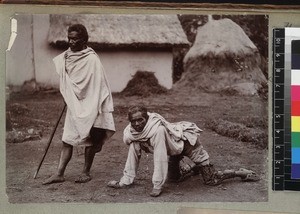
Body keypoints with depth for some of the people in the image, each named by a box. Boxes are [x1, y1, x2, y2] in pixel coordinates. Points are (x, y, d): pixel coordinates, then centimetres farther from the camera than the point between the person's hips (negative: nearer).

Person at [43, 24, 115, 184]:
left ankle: (86, 172, 18)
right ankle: (59, 174, 7)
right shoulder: (66, 57, 4)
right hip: (73, 105, 6)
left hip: (88, 106, -6)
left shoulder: (91, 59, -16)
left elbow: (99, 85, -15)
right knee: (67, 139, 5)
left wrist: (95, 110, -16)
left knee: (89, 140, 7)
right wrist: (68, 99, 11)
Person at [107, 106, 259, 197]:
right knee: (174, 178, 17)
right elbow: (133, 156, -7)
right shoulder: (132, 133, -17)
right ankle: (192, 167, 44)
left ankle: (242, 173, 13)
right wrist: (125, 181, -9)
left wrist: (157, 187, -34)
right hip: (174, 149, 8)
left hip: (187, 139, -7)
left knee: (211, 180, -7)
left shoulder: (156, 129, -39)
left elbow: (160, 159, -38)